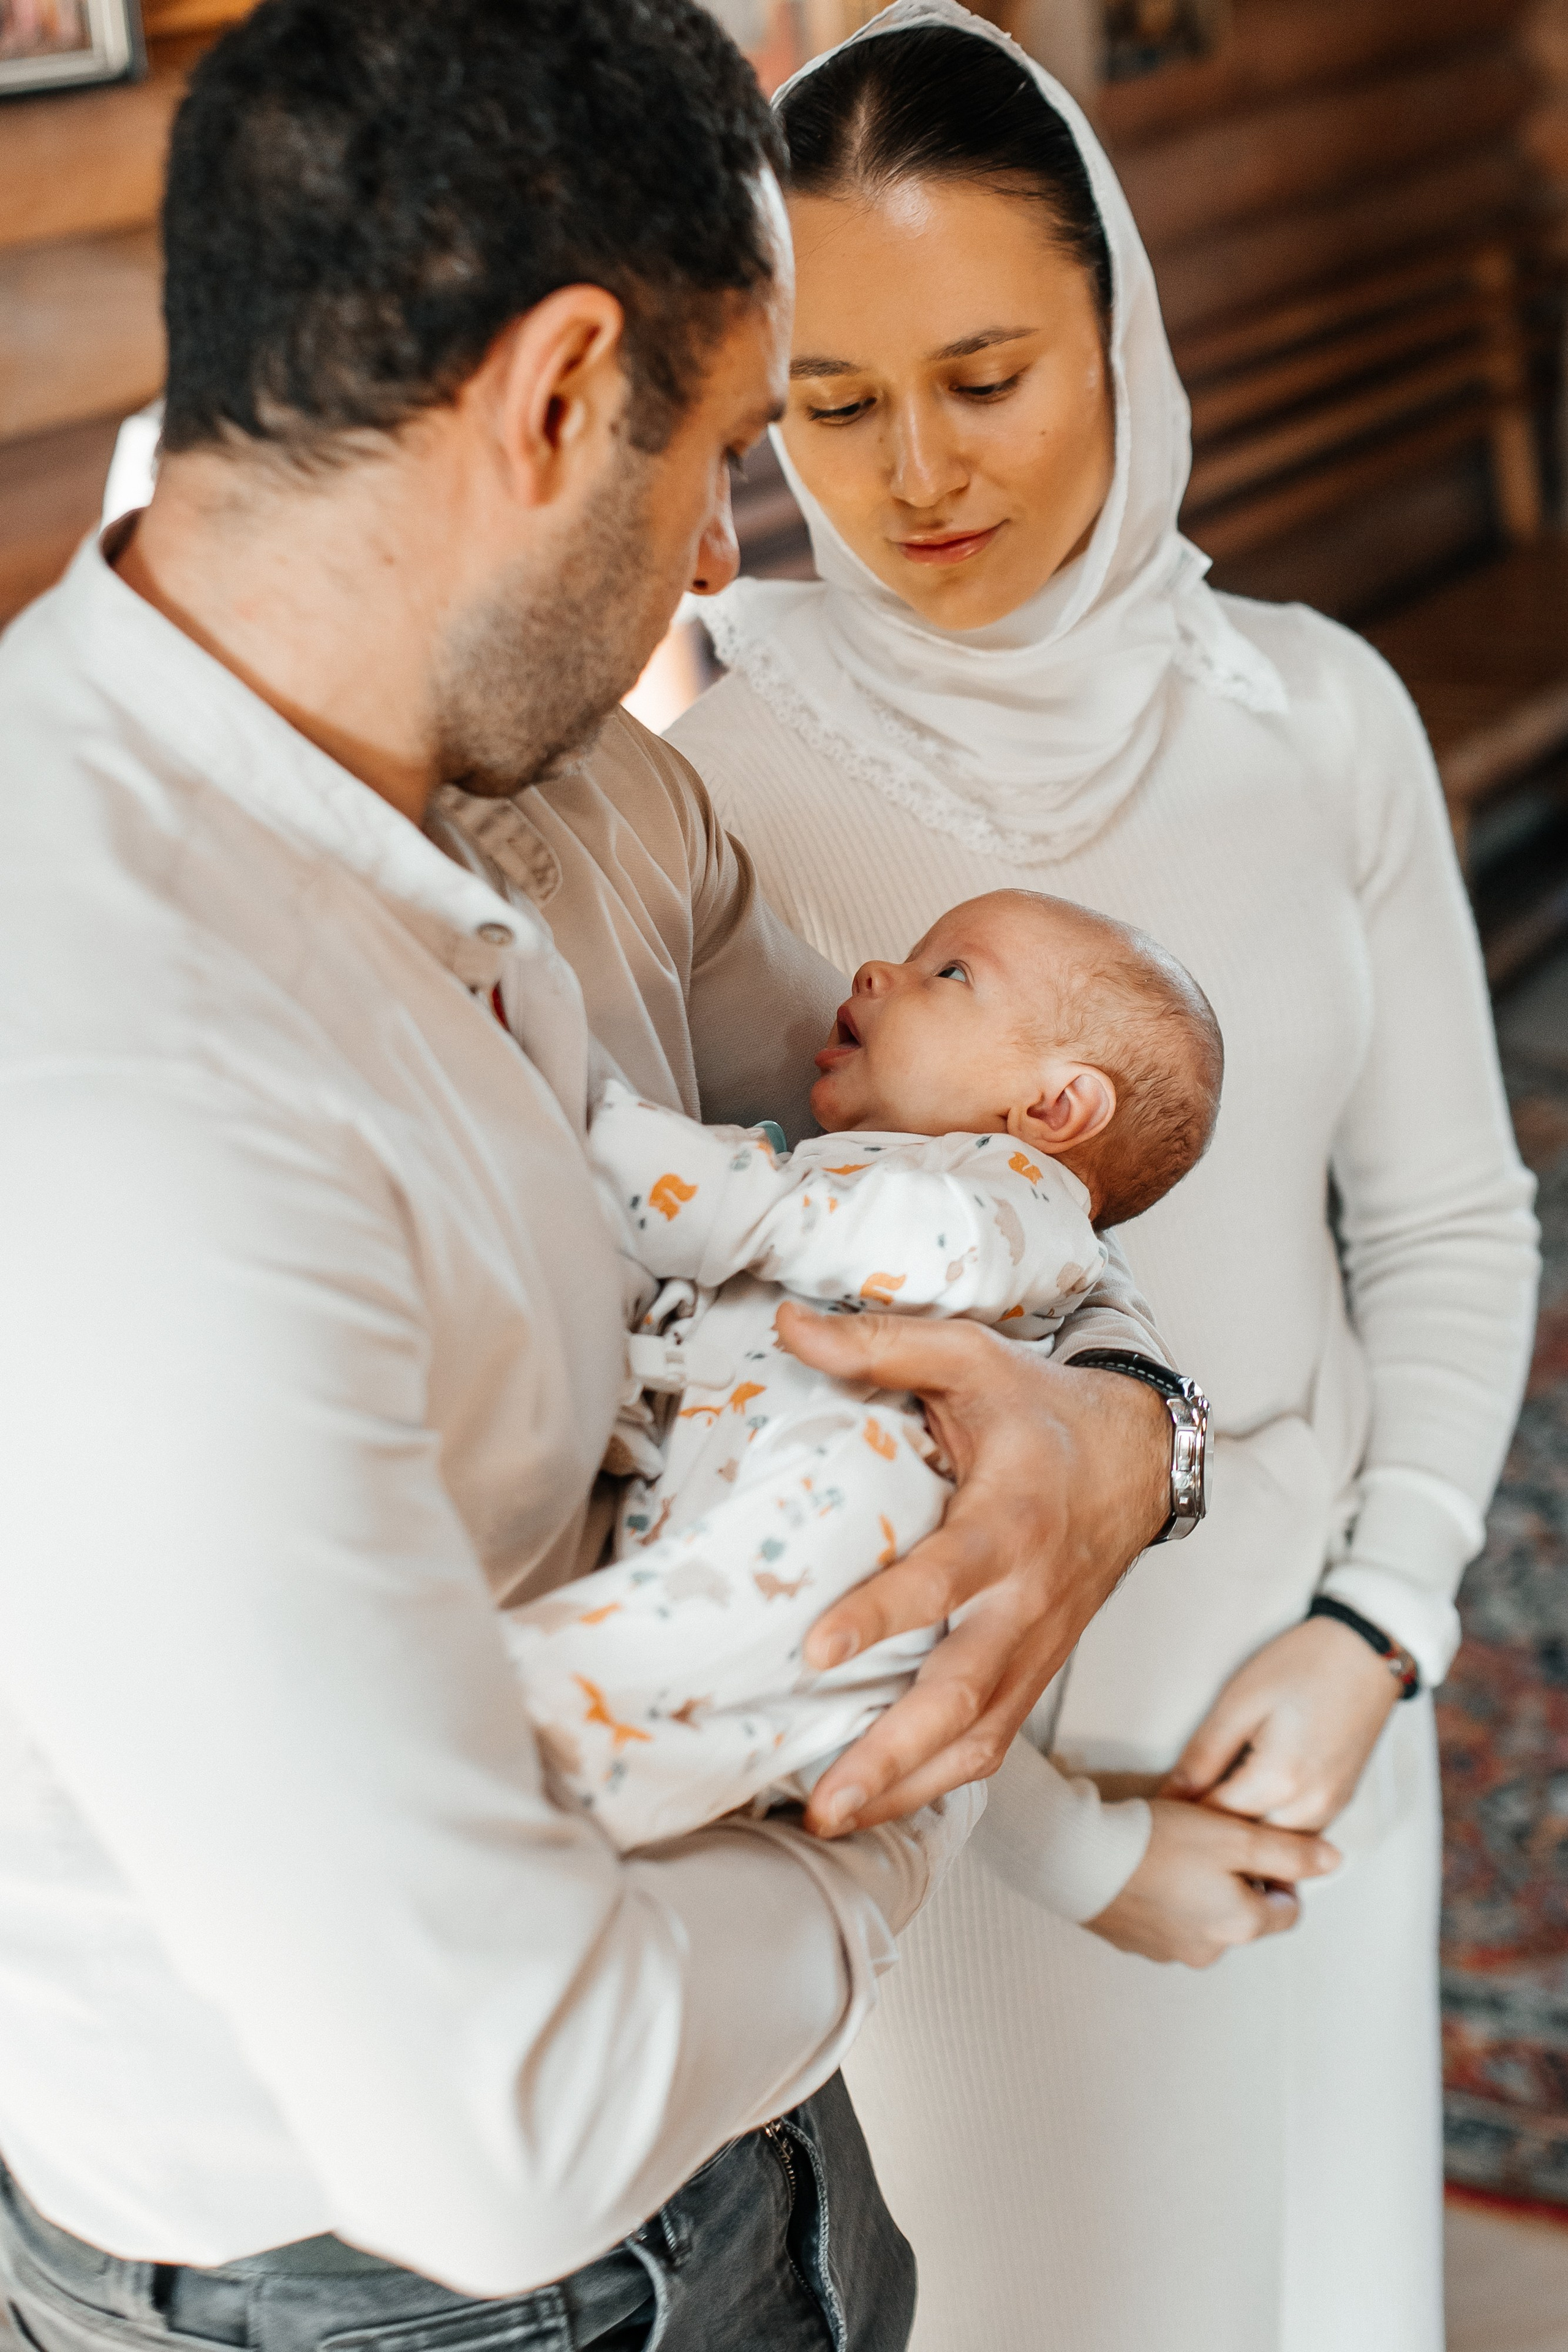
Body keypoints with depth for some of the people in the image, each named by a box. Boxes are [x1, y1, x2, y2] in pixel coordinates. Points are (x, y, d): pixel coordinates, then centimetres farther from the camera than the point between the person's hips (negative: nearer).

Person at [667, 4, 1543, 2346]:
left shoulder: (1314, 711, -7)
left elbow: (1450, 1221, 2)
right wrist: (1059, 1825, -11)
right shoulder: (701, 793, -17)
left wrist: (1373, 1626, -11)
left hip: (1309, 1687, 4)